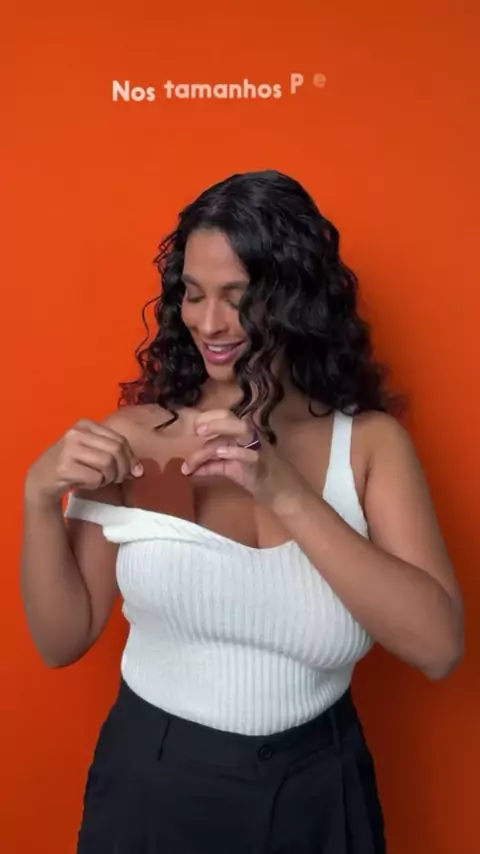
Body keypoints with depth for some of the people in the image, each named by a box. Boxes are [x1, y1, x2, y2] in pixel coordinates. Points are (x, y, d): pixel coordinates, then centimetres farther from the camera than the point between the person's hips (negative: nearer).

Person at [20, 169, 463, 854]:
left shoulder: (370, 441, -10)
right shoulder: (136, 434, -10)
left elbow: (438, 647, -19)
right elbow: (63, 641, -5)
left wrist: (286, 493, -26)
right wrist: (40, 497, -21)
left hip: (311, 793, 1)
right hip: (150, 783, 0)